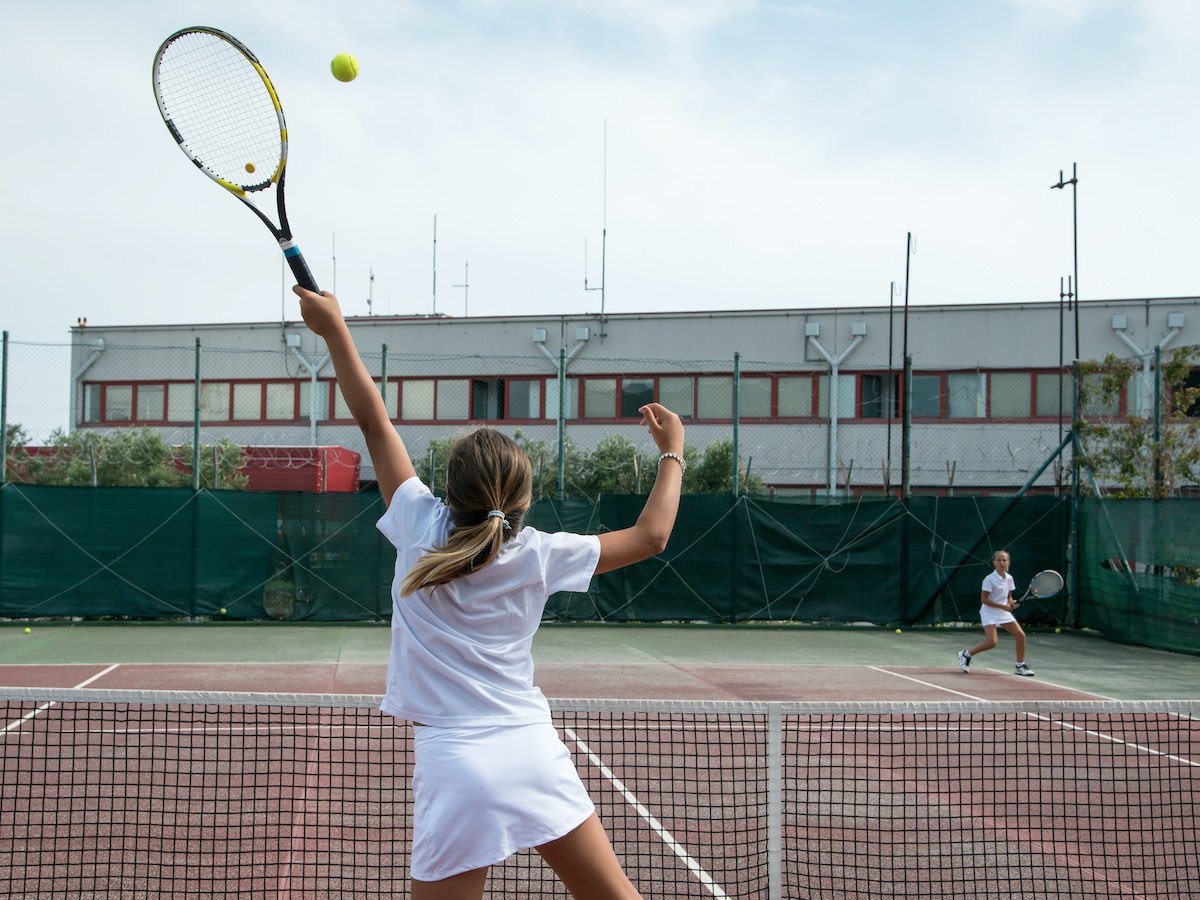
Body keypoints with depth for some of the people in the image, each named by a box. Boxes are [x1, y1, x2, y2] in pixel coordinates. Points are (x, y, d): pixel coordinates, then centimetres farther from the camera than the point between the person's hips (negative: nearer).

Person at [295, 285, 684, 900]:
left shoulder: (423, 529, 0)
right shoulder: (538, 555, 1)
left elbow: (373, 420, 8)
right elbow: (650, 535, 9)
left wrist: (334, 328, 16)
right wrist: (672, 453, 22)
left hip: (455, 767, -1)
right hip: (534, 752, 2)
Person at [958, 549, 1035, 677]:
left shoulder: (1009, 578, 4)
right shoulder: (989, 579, -15)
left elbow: (1008, 597, 15)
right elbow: (984, 599, -17)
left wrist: (1012, 603, -9)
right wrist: (1003, 606, -20)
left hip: (1004, 612, 7)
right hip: (989, 612, -7)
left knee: (1020, 635, -3)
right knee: (991, 641, -20)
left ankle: (1020, 666, 11)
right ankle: (966, 654, 3)